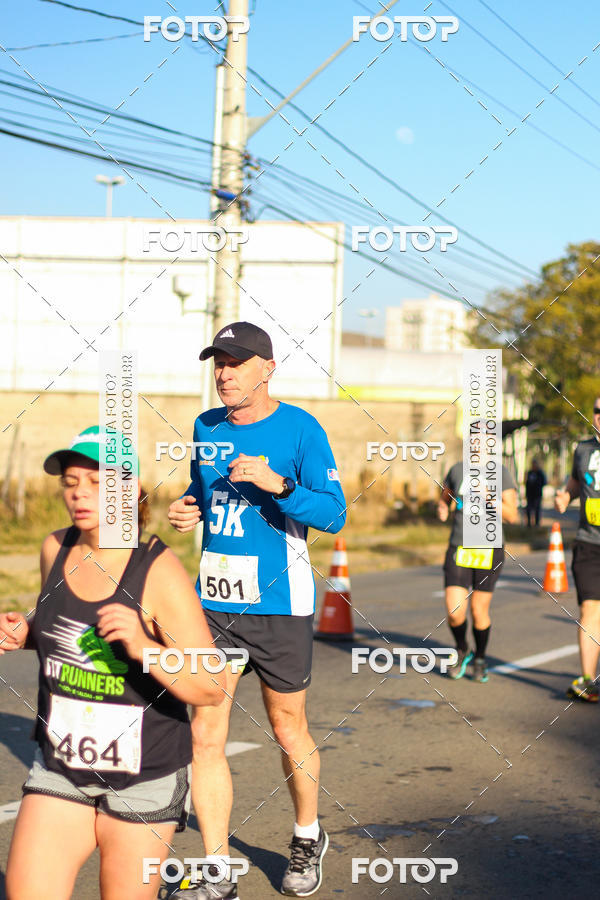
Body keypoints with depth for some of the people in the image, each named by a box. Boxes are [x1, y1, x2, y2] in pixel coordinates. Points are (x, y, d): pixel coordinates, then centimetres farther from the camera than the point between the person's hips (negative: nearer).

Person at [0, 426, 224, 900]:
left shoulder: (160, 572, -18)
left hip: (145, 775, -4)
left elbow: (211, 688, -20)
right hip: (61, 765, 5)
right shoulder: (56, 549, -1)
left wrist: (143, 647, -35)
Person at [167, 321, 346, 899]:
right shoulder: (206, 428, 8)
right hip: (213, 600, 4)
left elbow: (334, 514, -12)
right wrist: (188, 509, 1)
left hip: (279, 606, -4)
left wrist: (277, 484, -27)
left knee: (289, 733, 10)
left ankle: (308, 839, 35)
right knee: (205, 736, -2)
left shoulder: (300, 429, -8)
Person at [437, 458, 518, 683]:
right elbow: (444, 500, 19)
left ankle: (480, 660, 30)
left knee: (479, 611, 4)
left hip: (489, 551, -2)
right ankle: (462, 650, 23)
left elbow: (512, 516, -8)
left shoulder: (501, 473, -4)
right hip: (459, 550, 2)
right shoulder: (457, 470, 4)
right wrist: (442, 511, -4)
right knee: (454, 613, -8)